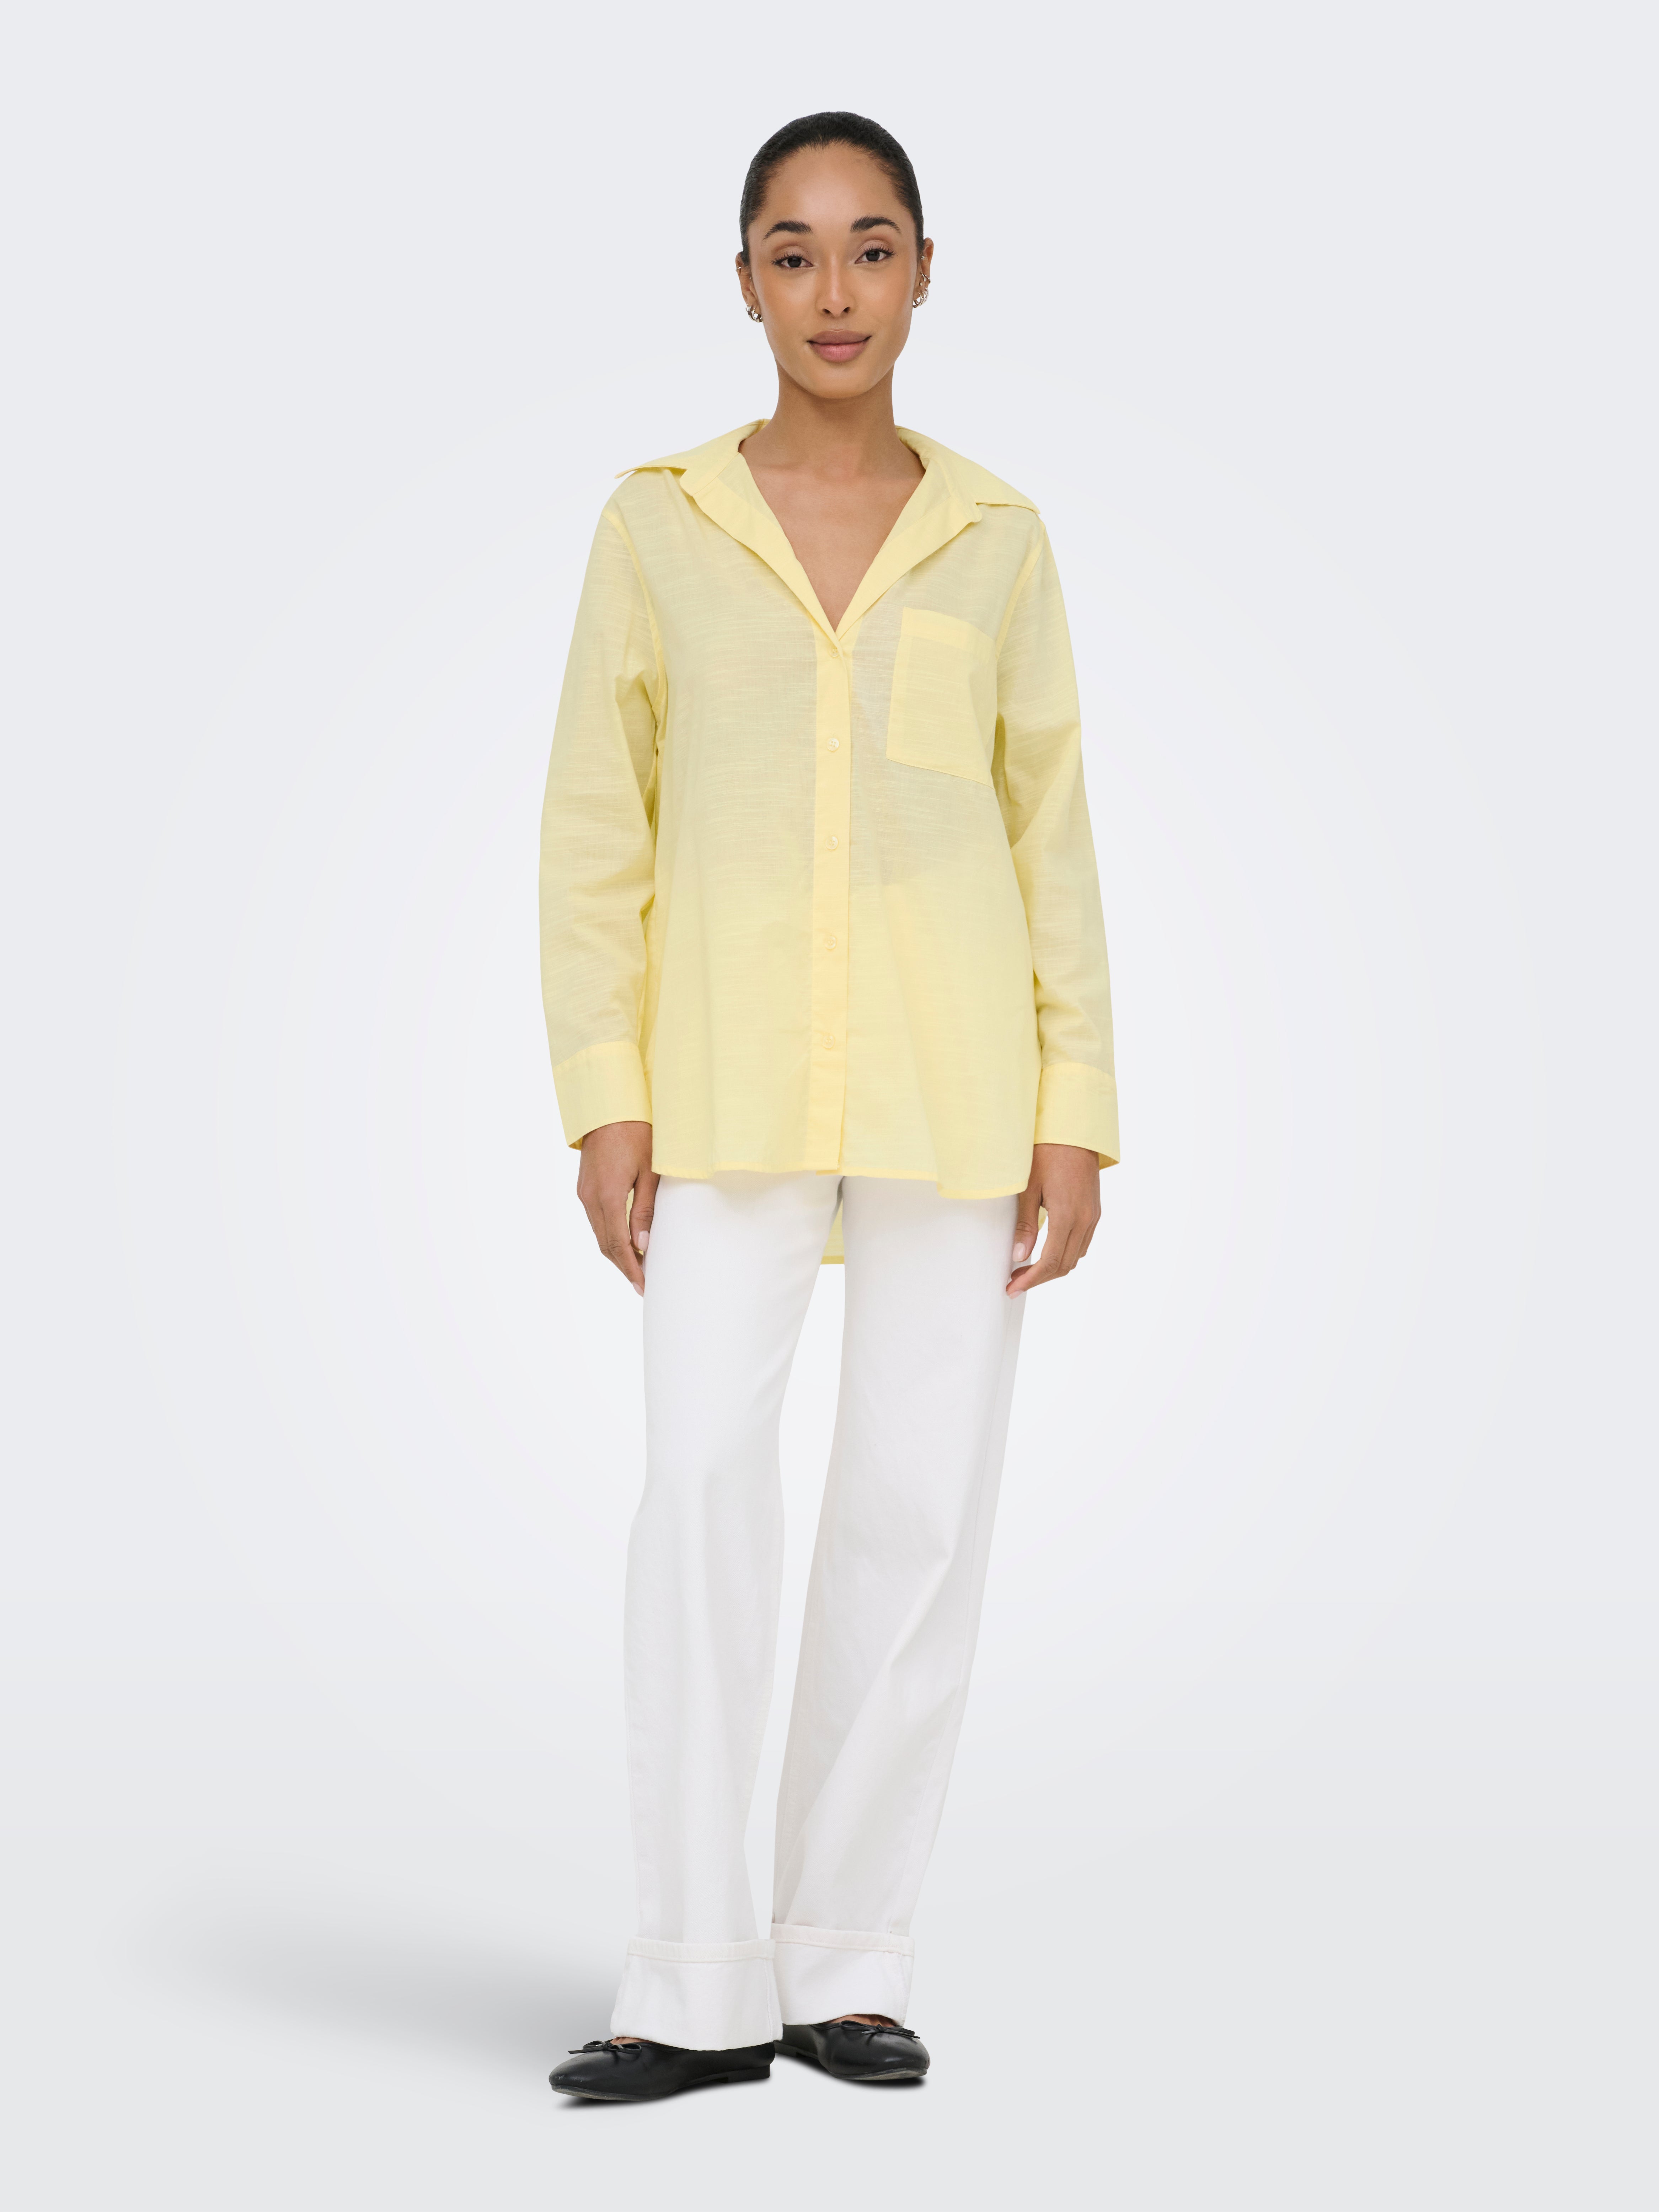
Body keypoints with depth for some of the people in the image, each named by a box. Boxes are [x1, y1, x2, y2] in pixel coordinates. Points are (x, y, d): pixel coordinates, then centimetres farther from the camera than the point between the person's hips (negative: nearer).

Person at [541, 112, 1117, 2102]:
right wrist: (604, 1101, -5)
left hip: (952, 1081, 1)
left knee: (919, 1508, -1)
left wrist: (1076, 1118, 0)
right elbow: (592, 830, 5)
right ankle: (701, 1985, -5)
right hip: (731, 1084, -1)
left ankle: (848, 1962, 10)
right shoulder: (657, 524, 6)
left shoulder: (995, 540, 8)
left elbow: (1052, 834, 8)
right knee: (703, 1488, -12)